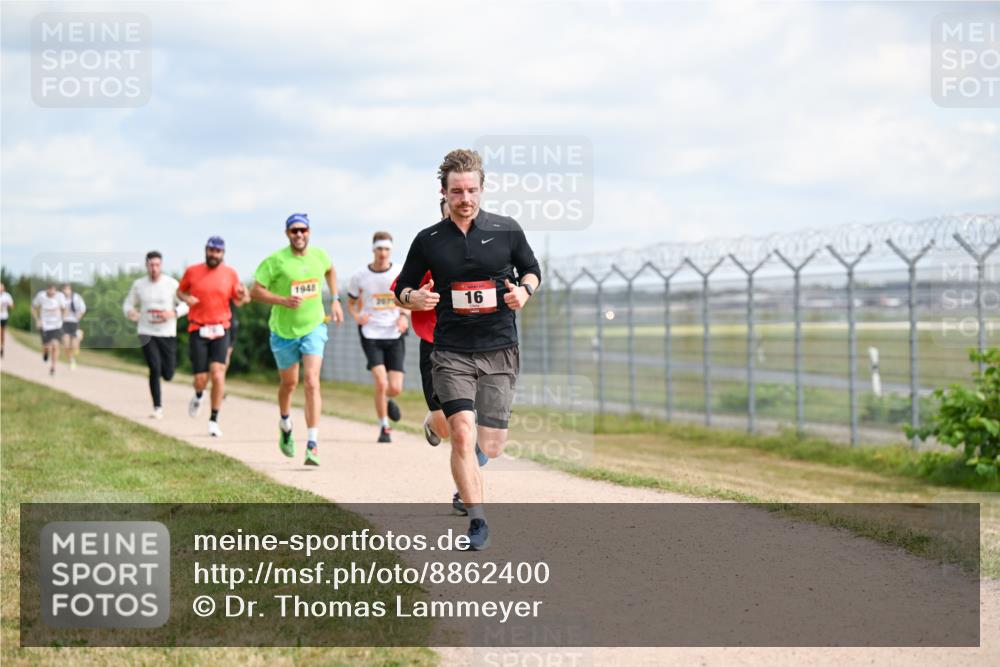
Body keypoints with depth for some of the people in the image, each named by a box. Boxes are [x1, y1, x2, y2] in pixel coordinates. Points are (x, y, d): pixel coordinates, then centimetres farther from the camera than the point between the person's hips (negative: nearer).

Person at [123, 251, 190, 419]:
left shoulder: (171, 284, -4)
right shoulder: (138, 284, 1)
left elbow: (185, 305, 0)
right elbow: (128, 304, 10)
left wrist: (172, 313, -19)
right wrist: (130, 312, -14)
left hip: (167, 334, 0)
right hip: (147, 334, 0)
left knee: (168, 375, 2)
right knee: (155, 369, -16)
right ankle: (157, 408, -5)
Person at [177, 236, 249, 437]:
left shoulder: (230, 273, 4)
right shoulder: (192, 271, 3)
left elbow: (237, 301, 12)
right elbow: (180, 291, 16)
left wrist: (243, 297, -12)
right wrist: (186, 298, -6)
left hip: (220, 330, 0)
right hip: (197, 330, 0)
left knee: (218, 375, -14)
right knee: (201, 379, -2)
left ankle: (214, 420, -2)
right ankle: (198, 397, 36)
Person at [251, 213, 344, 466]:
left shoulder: (319, 255, -1)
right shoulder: (275, 261, -13)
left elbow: (330, 270, 23)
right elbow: (255, 291, -14)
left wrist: (335, 300, 16)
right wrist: (283, 300, -27)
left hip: (314, 327, 1)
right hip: (284, 331, -1)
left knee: (312, 383, -15)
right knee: (289, 383, 16)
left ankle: (313, 445, -17)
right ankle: (285, 424, 48)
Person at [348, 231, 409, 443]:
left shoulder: (401, 273, -1)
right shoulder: (360, 277, -1)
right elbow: (351, 303, 12)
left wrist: (404, 317, -5)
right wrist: (357, 317, -10)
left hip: (395, 336, 1)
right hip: (371, 335, -1)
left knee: (395, 388, -5)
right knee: (381, 383, -18)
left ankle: (387, 400, 35)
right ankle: (384, 428, 0)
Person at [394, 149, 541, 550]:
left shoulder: (506, 231, 1)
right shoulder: (428, 241, 2)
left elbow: (532, 269, 16)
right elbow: (402, 287, 12)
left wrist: (524, 290, -6)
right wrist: (414, 298, -11)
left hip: (499, 351, 1)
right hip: (452, 353, -1)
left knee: (491, 448, 1)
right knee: (463, 435, -19)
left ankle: (466, 484, 37)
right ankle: (477, 521, -11)